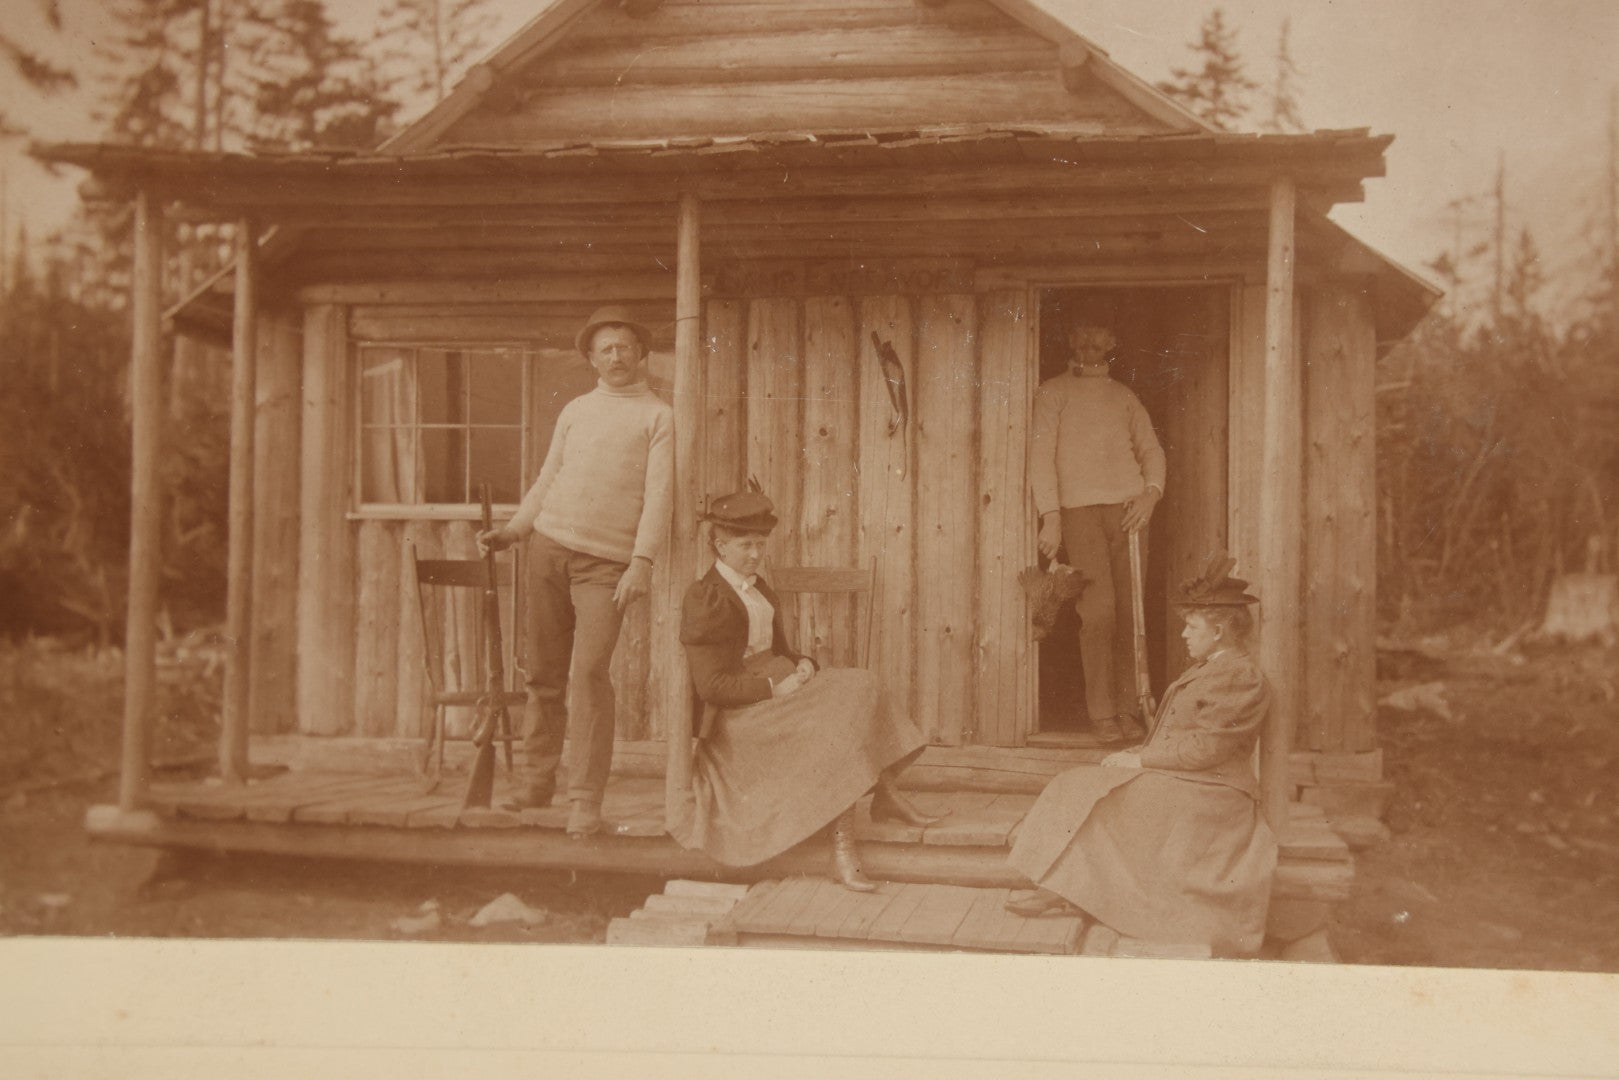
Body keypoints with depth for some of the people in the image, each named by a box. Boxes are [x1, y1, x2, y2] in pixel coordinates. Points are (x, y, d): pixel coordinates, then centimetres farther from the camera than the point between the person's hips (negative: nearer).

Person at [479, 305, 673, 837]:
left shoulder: (658, 416, 4)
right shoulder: (575, 410, 18)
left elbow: (659, 494, -4)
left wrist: (642, 562, -13)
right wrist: (513, 529, 14)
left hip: (606, 563, -4)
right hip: (550, 546, 4)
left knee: (589, 672, -12)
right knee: (545, 672, 6)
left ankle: (585, 800, -7)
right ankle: (537, 780, 17)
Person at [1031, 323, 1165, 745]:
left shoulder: (1123, 395, 20)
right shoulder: (1054, 392, 8)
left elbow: (1151, 449, 19)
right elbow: (1041, 454, 0)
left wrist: (1151, 492, 0)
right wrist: (1051, 516, -9)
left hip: (1129, 509, 4)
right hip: (1080, 509, -3)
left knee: (1129, 610, -1)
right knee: (1098, 608, -10)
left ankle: (1126, 708, 5)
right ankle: (1101, 713, -4)